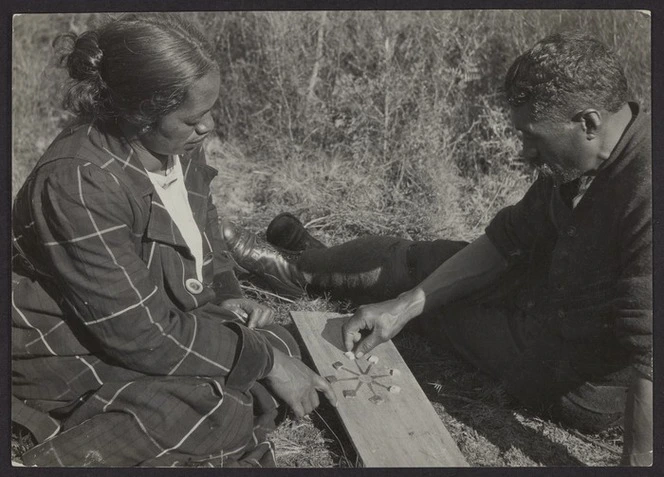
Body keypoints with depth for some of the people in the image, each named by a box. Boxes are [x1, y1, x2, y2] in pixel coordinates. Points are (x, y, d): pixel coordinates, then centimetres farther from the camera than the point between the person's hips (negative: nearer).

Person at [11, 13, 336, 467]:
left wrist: (227, 296, -6)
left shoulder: (178, 148, -7)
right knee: (224, 412, -23)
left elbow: (202, 232, 14)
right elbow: (141, 333, -30)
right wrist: (263, 359, -24)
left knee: (279, 344, -6)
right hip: (78, 359, -8)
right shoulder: (79, 184, -32)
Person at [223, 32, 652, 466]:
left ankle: (298, 267, 35)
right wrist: (406, 306, -6)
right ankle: (302, 265, 44)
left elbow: (649, 358, -38)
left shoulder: (644, 197, -36)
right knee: (415, 260, 13)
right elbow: (508, 240, -1)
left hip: (586, 386, -6)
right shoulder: (577, 162, -7)